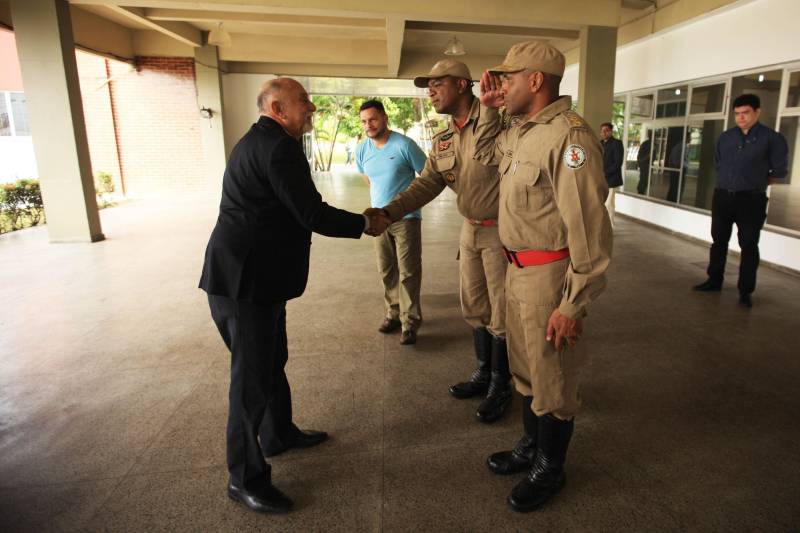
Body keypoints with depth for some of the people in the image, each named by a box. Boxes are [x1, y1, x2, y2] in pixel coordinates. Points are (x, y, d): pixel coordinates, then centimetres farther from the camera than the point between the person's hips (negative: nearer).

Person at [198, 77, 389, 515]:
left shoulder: (259, 141, 17)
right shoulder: (279, 147, -17)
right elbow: (312, 215, -19)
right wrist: (365, 224, -5)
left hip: (253, 277, 11)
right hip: (245, 282, -11)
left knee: (272, 361, 22)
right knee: (252, 377, 0)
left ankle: (279, 434, 42)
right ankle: (245, 479, 16)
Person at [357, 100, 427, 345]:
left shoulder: (404, 145, -12)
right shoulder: (362, 150, 5)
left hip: (406, 217, -5)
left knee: (408, 271, -3)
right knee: (387, 271, 13)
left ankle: (410, 322, 5)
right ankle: (393, 314, 27)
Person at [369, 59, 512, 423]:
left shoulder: (496, 119, -14)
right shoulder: (443, 141, 8)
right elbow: (426, 184, -1)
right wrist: (388, 212, -11)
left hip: (500, 229, -7)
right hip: (470, 229, 8)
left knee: (500, 314, 5)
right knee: (474, 308, 18)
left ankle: (500, 386, 24)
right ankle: (484, 373, 38)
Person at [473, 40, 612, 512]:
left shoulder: (568, 136, -20)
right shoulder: (521, 132, 9)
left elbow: (589, 228, -24)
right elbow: (486, 152, 32)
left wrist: (573, 304, -22)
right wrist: (487, 110, 15)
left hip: (549, 274, -9)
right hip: (518, 269, 9)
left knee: (552, 379, 9)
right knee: (526, 368, 22)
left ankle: (550, 469, 31)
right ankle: (531, 447, 43)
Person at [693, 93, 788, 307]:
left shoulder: (772, 138, -3)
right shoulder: (725, 137, 8)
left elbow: (779, 171, 3)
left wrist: (756, 184, 9)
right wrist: (728, 183, 14)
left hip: (751, 200, -4)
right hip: (722, 196, 4)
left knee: (749, 245, 1)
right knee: (719, 241, 11)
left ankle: (745, 291, 8)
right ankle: (714, 280, 24)